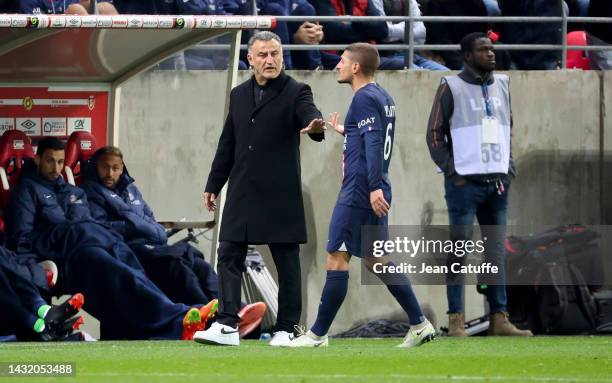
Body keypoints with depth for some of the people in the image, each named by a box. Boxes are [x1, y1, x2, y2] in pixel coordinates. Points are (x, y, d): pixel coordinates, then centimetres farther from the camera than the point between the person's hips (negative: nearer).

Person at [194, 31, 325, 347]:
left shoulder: (296, 93, -3)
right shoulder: (239, 95, 13)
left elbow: (309, 114, -24)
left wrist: (314, 126, -48)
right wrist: (213, 185, 19)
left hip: (280, 194, -5)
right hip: (242, 195, 5)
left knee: (287, 263, 1)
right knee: (229, 257, -2)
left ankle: (286, 329, 8)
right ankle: (227, 326, -3)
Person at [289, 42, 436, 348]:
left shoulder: (364, 98, -11)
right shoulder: (383, 98, 17)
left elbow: (373, 142, -22)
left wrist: (374, 187, -28)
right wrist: (346, 132, 42)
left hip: (358, 193, -10)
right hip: (374, 192, 10)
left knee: (337, 257, -6)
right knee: (374, 259, 14)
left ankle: (318, 334, -4)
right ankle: (419, 324, 12)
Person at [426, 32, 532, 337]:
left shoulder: (502, 85, 14)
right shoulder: (451, 88, -2)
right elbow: (434, 134, -2)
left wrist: (509, 168, 11)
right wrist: (452, 172, -9)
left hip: (497, 183, 5)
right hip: (465, 183, -5)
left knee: (496, 253, 4)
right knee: (458, 252, -5)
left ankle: (499, 319, 5)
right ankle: (456, 320, -5)